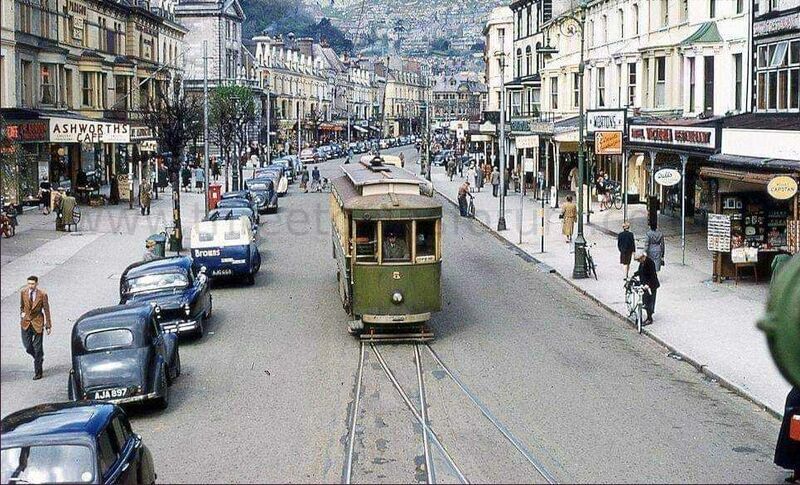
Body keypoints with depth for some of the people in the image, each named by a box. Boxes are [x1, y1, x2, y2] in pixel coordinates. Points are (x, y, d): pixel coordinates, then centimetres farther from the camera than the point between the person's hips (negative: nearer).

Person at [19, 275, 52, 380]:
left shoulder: (42, 294, -13)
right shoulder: (23, 292, -4)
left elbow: (46, 310, -5)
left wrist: (48, 325, -4)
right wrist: (22, 313, 1)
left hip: (37, 323, -3)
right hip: (26, 323, 3)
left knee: (37, 347, 1)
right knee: (27, 346, 3)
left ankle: (38, 373, 12)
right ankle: (39, 358, 35)